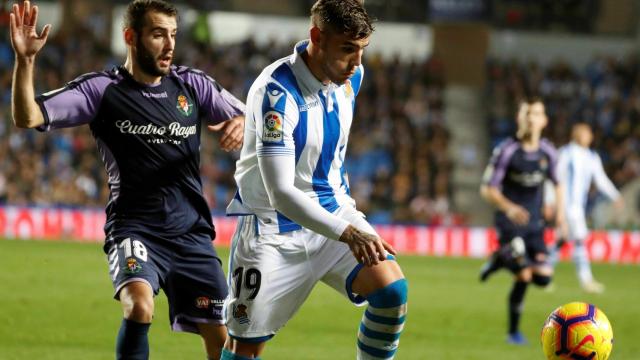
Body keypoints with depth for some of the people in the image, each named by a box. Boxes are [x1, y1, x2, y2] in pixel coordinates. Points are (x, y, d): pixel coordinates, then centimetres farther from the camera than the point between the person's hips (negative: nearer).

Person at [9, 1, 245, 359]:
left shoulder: (192, 84, 6)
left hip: (192, 232, 4)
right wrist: (25, 60, -28)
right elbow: (28, 117, -12)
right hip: (135, 230, -4)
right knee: (139, 305, -32)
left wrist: (241, 124, -14)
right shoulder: (102, 89, -5)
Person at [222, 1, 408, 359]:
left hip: (335, 211, 6)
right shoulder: (276, 92, -25)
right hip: (275, 228, -5)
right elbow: (280, 192, -31)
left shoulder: (352, 76, -3)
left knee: (392, 289, -18)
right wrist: (346, 233, -39)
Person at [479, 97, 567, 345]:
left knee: (544, 276, -7)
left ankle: (501, 260, 19)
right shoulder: (506, 151, -12)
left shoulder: (548, 152, 1)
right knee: (524, 277, -19)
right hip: (509, 222, -5)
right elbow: (487, 189, -11)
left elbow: (557, 183, 19)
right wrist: (508, 208, -28)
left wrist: (560, 213, 5)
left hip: (534, 223, 5)